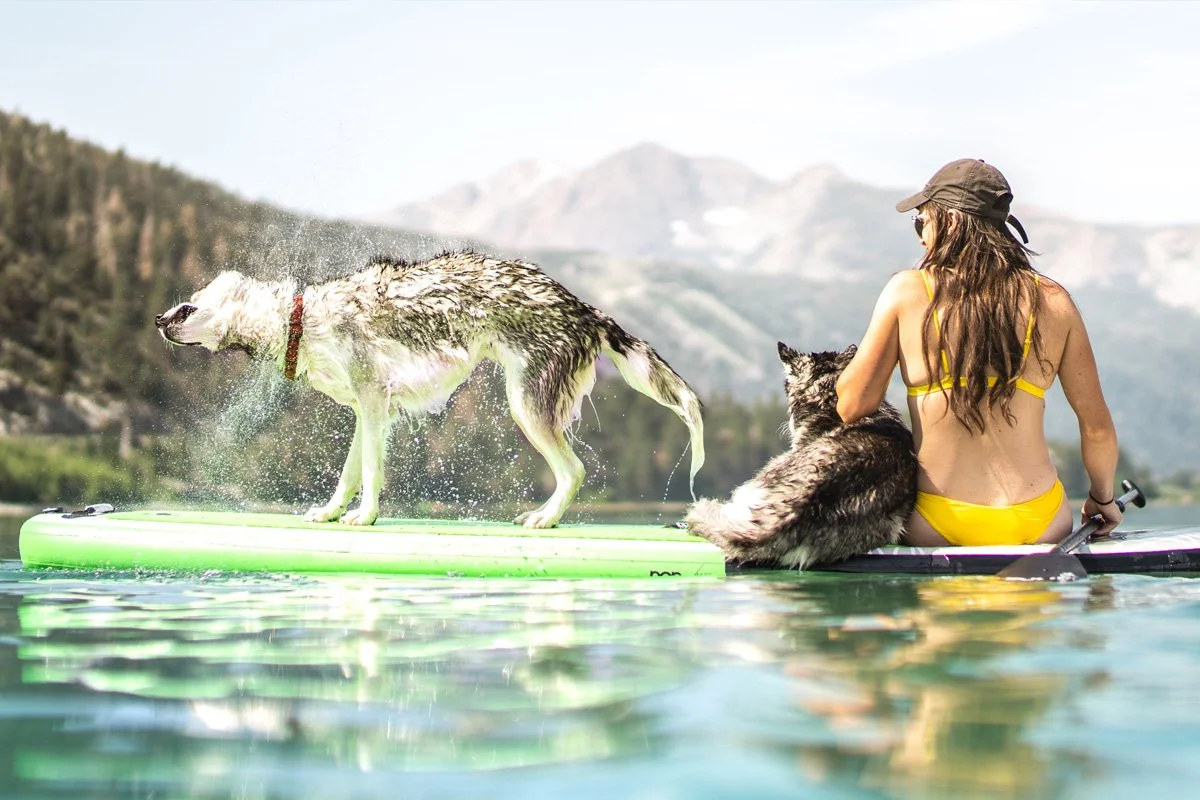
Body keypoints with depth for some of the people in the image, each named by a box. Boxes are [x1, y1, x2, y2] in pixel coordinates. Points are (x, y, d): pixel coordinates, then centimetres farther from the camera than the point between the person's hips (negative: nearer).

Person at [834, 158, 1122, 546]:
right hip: (1038, 526, 2)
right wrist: (1102, 499, 23)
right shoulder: (1053, 301, 1)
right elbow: (1097, 426, 4)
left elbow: (852, 406, -7)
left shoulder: (906, 291, -4)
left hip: (935, 532, -2)